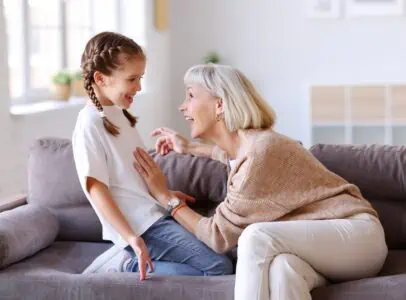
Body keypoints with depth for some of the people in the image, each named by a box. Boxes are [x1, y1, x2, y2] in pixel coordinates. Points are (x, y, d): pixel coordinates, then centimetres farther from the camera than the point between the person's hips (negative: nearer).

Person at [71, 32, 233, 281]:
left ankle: (139, 263, 5)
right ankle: (136, 267, -6)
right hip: (141, 225, -9)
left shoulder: (118, 113, 10)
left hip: (154, 213, 9)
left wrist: (166, 193, 25)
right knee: (219, 267, -13)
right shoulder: (90, 124, -16)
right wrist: (132, 238, -24)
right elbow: (96, 188, -19)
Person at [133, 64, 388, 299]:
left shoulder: (260, 151, -21)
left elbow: (219, 236, -15)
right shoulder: (244, 142, 6)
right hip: (316, 244, 7)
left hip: (357, 233, -7)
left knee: (255, 237, -31)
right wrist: (188, 148, 35)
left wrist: (164, 196, -6)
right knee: (279, 265, -31)